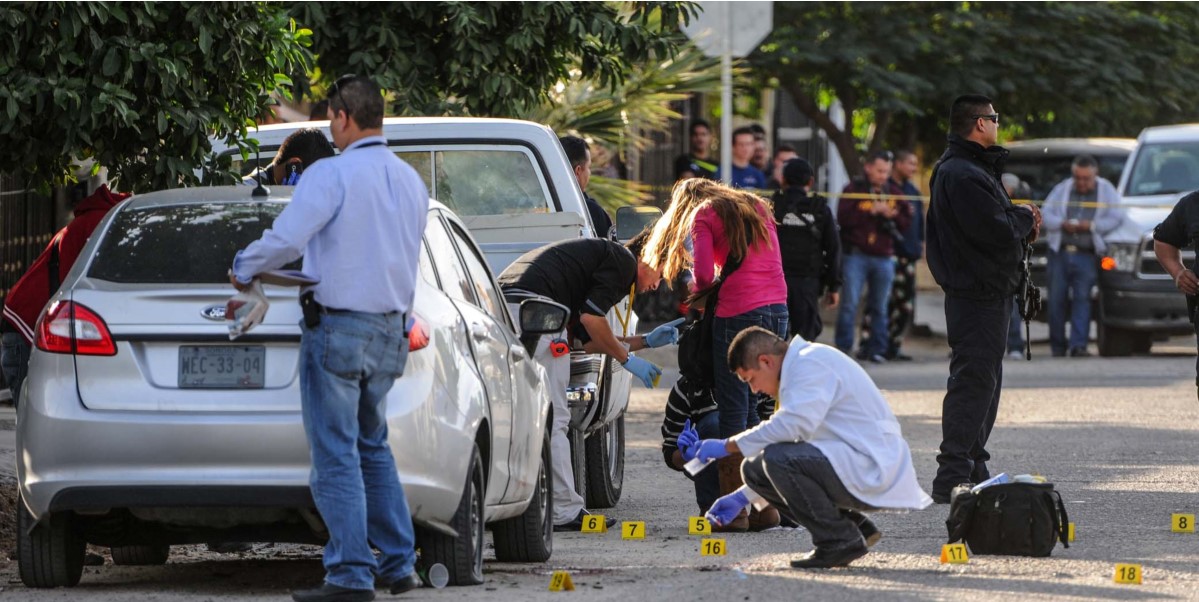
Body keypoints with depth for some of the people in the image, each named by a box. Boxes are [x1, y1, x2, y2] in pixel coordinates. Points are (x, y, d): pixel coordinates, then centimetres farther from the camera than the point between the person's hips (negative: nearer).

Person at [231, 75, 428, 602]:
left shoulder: (332, 174, -14)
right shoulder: (411, 182, 11)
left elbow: (285, 240, -21)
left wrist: (243, 271, -2)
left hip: (339, 327, -7)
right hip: (390, 330, 8)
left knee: (337, 454, -3)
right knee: (372, 447, 20)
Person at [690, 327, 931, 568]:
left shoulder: (811, 363, -13)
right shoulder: (799, 367, 20)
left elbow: (795, 425, -28)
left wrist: (729, 446, -20)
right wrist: (742, 498, 22)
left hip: (874, 470, -10)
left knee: (777, 458, -26)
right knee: (754, 469, 6)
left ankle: (840, 540, -11)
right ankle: (854, 525, 9)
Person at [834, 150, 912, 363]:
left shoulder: (894, 193, 12)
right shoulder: (854, 190, 1)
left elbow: (906, 222, 10)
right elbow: (843, 218, -12)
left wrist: (892, 216, -10)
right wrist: (871, 211, -15)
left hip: (883, 257, 3)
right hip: (855, 255, -3)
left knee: (879, 307, 5)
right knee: (850, 303, -6)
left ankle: (877, 349, 10)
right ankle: (844, 347, -2)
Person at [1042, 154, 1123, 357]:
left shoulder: (1106, 191, 8)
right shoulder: (1062, 189, 13)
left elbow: (1116, 219, -2)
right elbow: (1045, 214, 8)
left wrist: (1090, 225, -12)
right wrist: (1063, 224, -10)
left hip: (1087, 255, -2)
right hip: (1060, 252, 2)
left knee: (1082, 298, -12)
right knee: (1056, 299, 0)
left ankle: (1078, 345, -14)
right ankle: (1057, 346, 9)